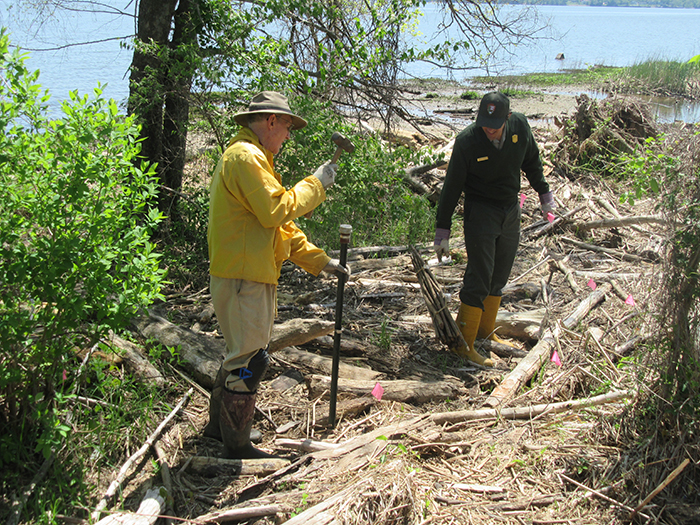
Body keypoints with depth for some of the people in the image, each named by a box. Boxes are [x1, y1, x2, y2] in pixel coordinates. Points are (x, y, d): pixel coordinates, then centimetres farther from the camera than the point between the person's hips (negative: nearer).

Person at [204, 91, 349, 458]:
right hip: (242, 277, -11)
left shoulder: (254, 159, 21)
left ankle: (219, 424, 34)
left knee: (241, 353, 20)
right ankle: (236, 445, 7)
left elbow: (280, 224, 21)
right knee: (248, 359, -4)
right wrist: (315, 184, -11)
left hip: (253, 275, 11)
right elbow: (276, 210, -24)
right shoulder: (244, 157, -14)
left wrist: (319, 260, 16)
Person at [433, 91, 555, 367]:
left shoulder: (520, 126, -8)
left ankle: (486, 331, 26)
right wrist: (442, 230, -9)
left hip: (511, 210, 5)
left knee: (499, 277, 12)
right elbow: (452, 187, -11)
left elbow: (532, 161, 13)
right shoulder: (467, 140, -19)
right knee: (479, 278, -10)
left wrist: (544, 193, 18)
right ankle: (464, 343, -3)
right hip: (480, 211, -5)